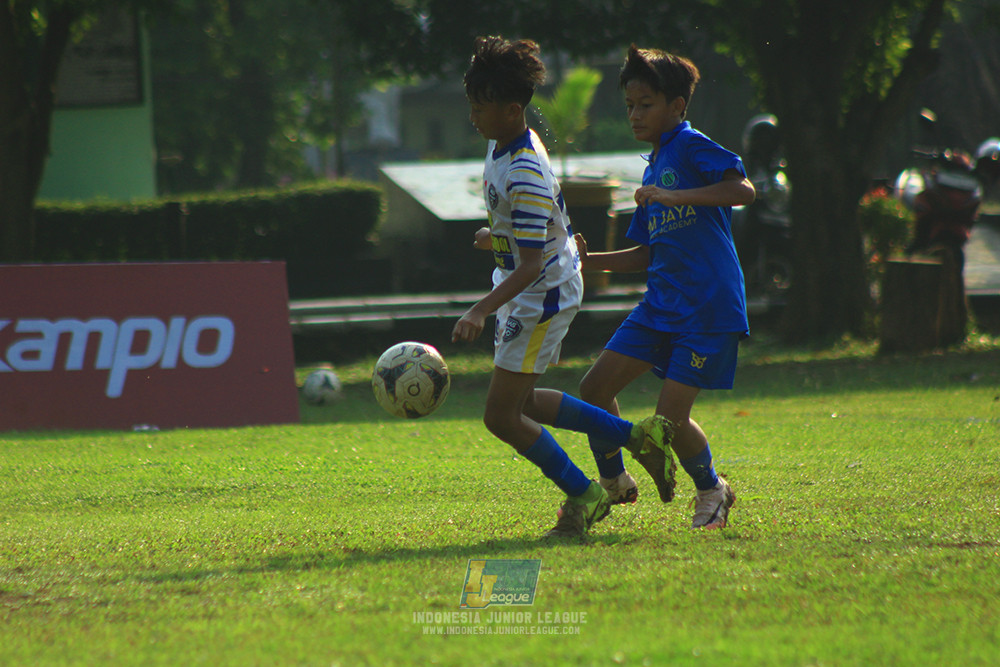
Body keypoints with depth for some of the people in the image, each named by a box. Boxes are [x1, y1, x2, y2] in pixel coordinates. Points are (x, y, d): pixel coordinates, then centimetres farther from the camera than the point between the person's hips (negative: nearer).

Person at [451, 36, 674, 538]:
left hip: (543, 295, -10)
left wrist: (481, 312, -38)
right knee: (518, 401, 19)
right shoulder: (500, 145, 1)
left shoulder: (526, 177, -29)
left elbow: (531, 265, -31)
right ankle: (636, 436, 25)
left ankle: (583, 495, 9)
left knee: (501, 416, -6)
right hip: (520, 292, 10)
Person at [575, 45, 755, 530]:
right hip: (662, 304, 8)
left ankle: (711, 490, 17)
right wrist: (590, 260, 10)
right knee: (595, 388, 1)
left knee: (670, 419, -9)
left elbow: (743, 190, -24)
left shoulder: (691, 146, -7)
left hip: (708, 307, -8)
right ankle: (612, 482, 19)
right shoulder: (654, 168, 19)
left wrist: (671, 197, -28)